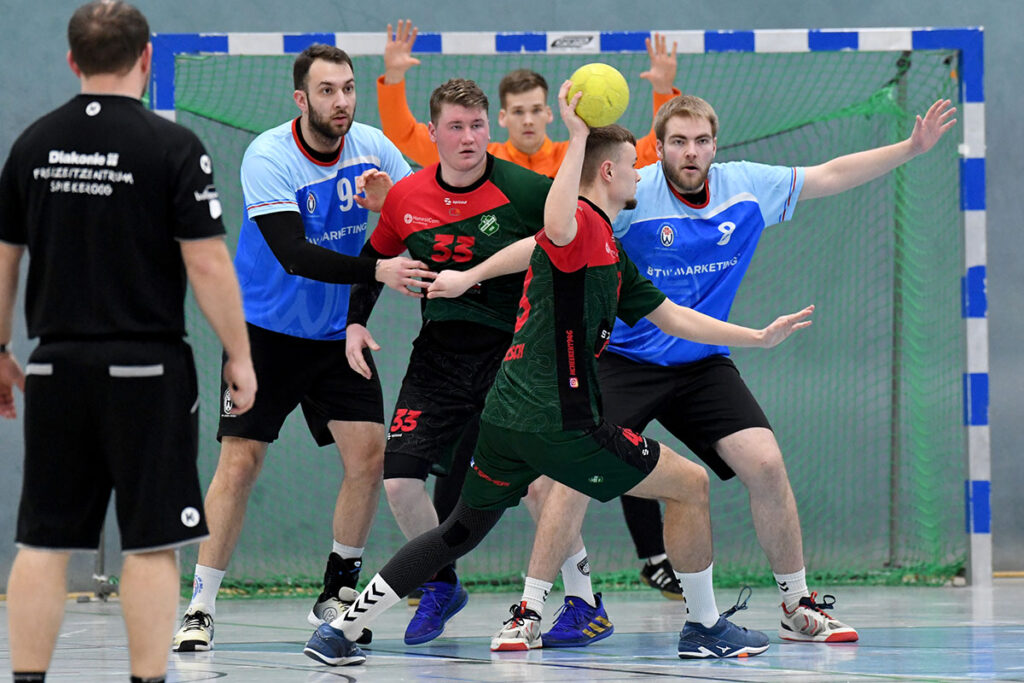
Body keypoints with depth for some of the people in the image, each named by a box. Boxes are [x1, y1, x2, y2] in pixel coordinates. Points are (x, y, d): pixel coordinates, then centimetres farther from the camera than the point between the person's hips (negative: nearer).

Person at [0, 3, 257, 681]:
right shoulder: (172, 146, -9)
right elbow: (207, 264, -11)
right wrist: (239, 356, -1)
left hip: (56, 370, 4)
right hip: (145, 370, -4)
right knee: (151, 543, 1)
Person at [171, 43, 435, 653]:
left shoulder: (372, 147, -6)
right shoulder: (268, 157, -20)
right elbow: (294, 254, -30)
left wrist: (391, 204, -24)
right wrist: (378, 270, -40)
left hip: (337, 335, 4)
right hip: (267, 331, -4)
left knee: (369, 454, -6)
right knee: (240, 461, -9)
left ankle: (337, 593, 12)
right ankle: (201, 607, -2)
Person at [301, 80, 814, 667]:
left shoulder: (611, 255, 23)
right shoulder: (583, 224, -8)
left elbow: (674, 317, 28)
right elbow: (556, 229, -35)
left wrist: (760, 337, 27)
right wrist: (578, 138, -32)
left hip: (505, 420, 10)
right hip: (559, 420, -10)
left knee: (461, 533, 17)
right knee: (691, 484, 3)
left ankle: (339, 634, 13)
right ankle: (705, 628, 13)